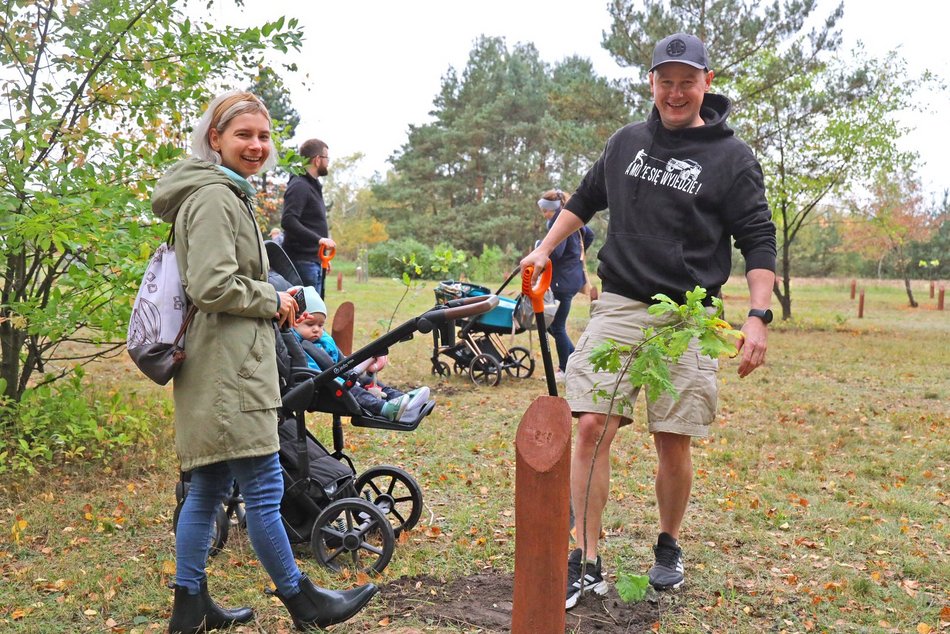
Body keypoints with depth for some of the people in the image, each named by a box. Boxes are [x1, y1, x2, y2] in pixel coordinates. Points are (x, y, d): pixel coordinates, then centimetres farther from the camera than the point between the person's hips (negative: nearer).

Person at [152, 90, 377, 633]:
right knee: (265, 489, -1)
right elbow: (210, 286, -22)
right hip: (226, 368, -11)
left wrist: (275, 304, 13)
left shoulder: (229, 194, 21)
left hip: (227, 364, 11)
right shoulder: (214, 196, -13)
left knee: (208, 488, 14)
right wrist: (273, 301, -9)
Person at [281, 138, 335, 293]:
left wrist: (322, 257, 18)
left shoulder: (313, 186, 18)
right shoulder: (299, 186, -11)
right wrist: (319, 239, -29)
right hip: (303, 261, -10)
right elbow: (288, 220, -24)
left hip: (314, 261, 10)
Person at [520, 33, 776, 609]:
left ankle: (669, 549, 27)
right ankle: (588, 564, 1)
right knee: (592, 426, -8)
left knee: (673, 441, 1)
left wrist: (758, 316, -13)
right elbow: (586, 199, 27)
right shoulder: (626, 141, 12)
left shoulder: (732, 157, 1)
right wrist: (545, 249, 25)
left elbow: (759, 240, -2)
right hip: (618, 306, 3)